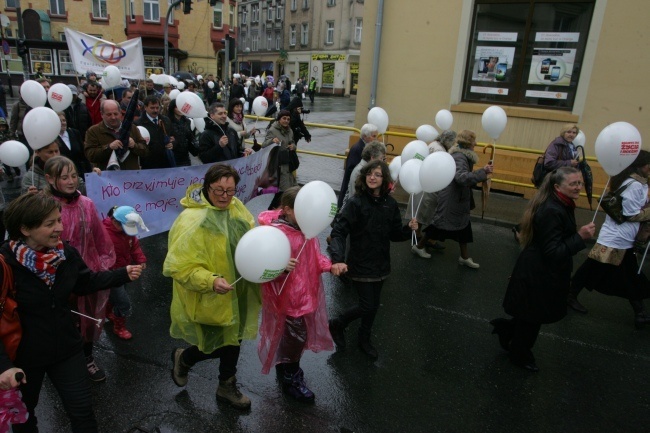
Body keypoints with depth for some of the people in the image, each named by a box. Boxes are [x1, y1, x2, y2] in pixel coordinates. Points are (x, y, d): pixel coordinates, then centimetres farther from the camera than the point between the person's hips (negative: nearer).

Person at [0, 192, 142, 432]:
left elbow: (85, 283, 7)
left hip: (66, 348, 3)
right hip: (21, 354, -3)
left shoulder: (67, 253, -10)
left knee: (83, 411, 12)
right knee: (22, 412, 26)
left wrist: (123, 274, -5)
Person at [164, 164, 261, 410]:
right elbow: (177, 266, -26)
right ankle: (183, 359, 43)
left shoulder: (235, 207, -5)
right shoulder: (192, 220, -27)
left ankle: (227, 387, 47)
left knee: (233, 339, 22)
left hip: (236, 295, 7)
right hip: (209, 301, -7)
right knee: (216, 348, 9)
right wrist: (210, 281, -34)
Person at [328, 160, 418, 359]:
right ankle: (337, 325, 25)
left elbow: (395, 235, 5)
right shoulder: (356, 202, -19)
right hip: (360, 264, -5)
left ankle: (364, 339, 42)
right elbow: (339, 231, -26)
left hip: (380, 264, 6)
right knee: (367, 306, -3)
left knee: (373, 305, 18)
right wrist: (337, 259, -40)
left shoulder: (390, 204, -3)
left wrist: (409, 229, -16)